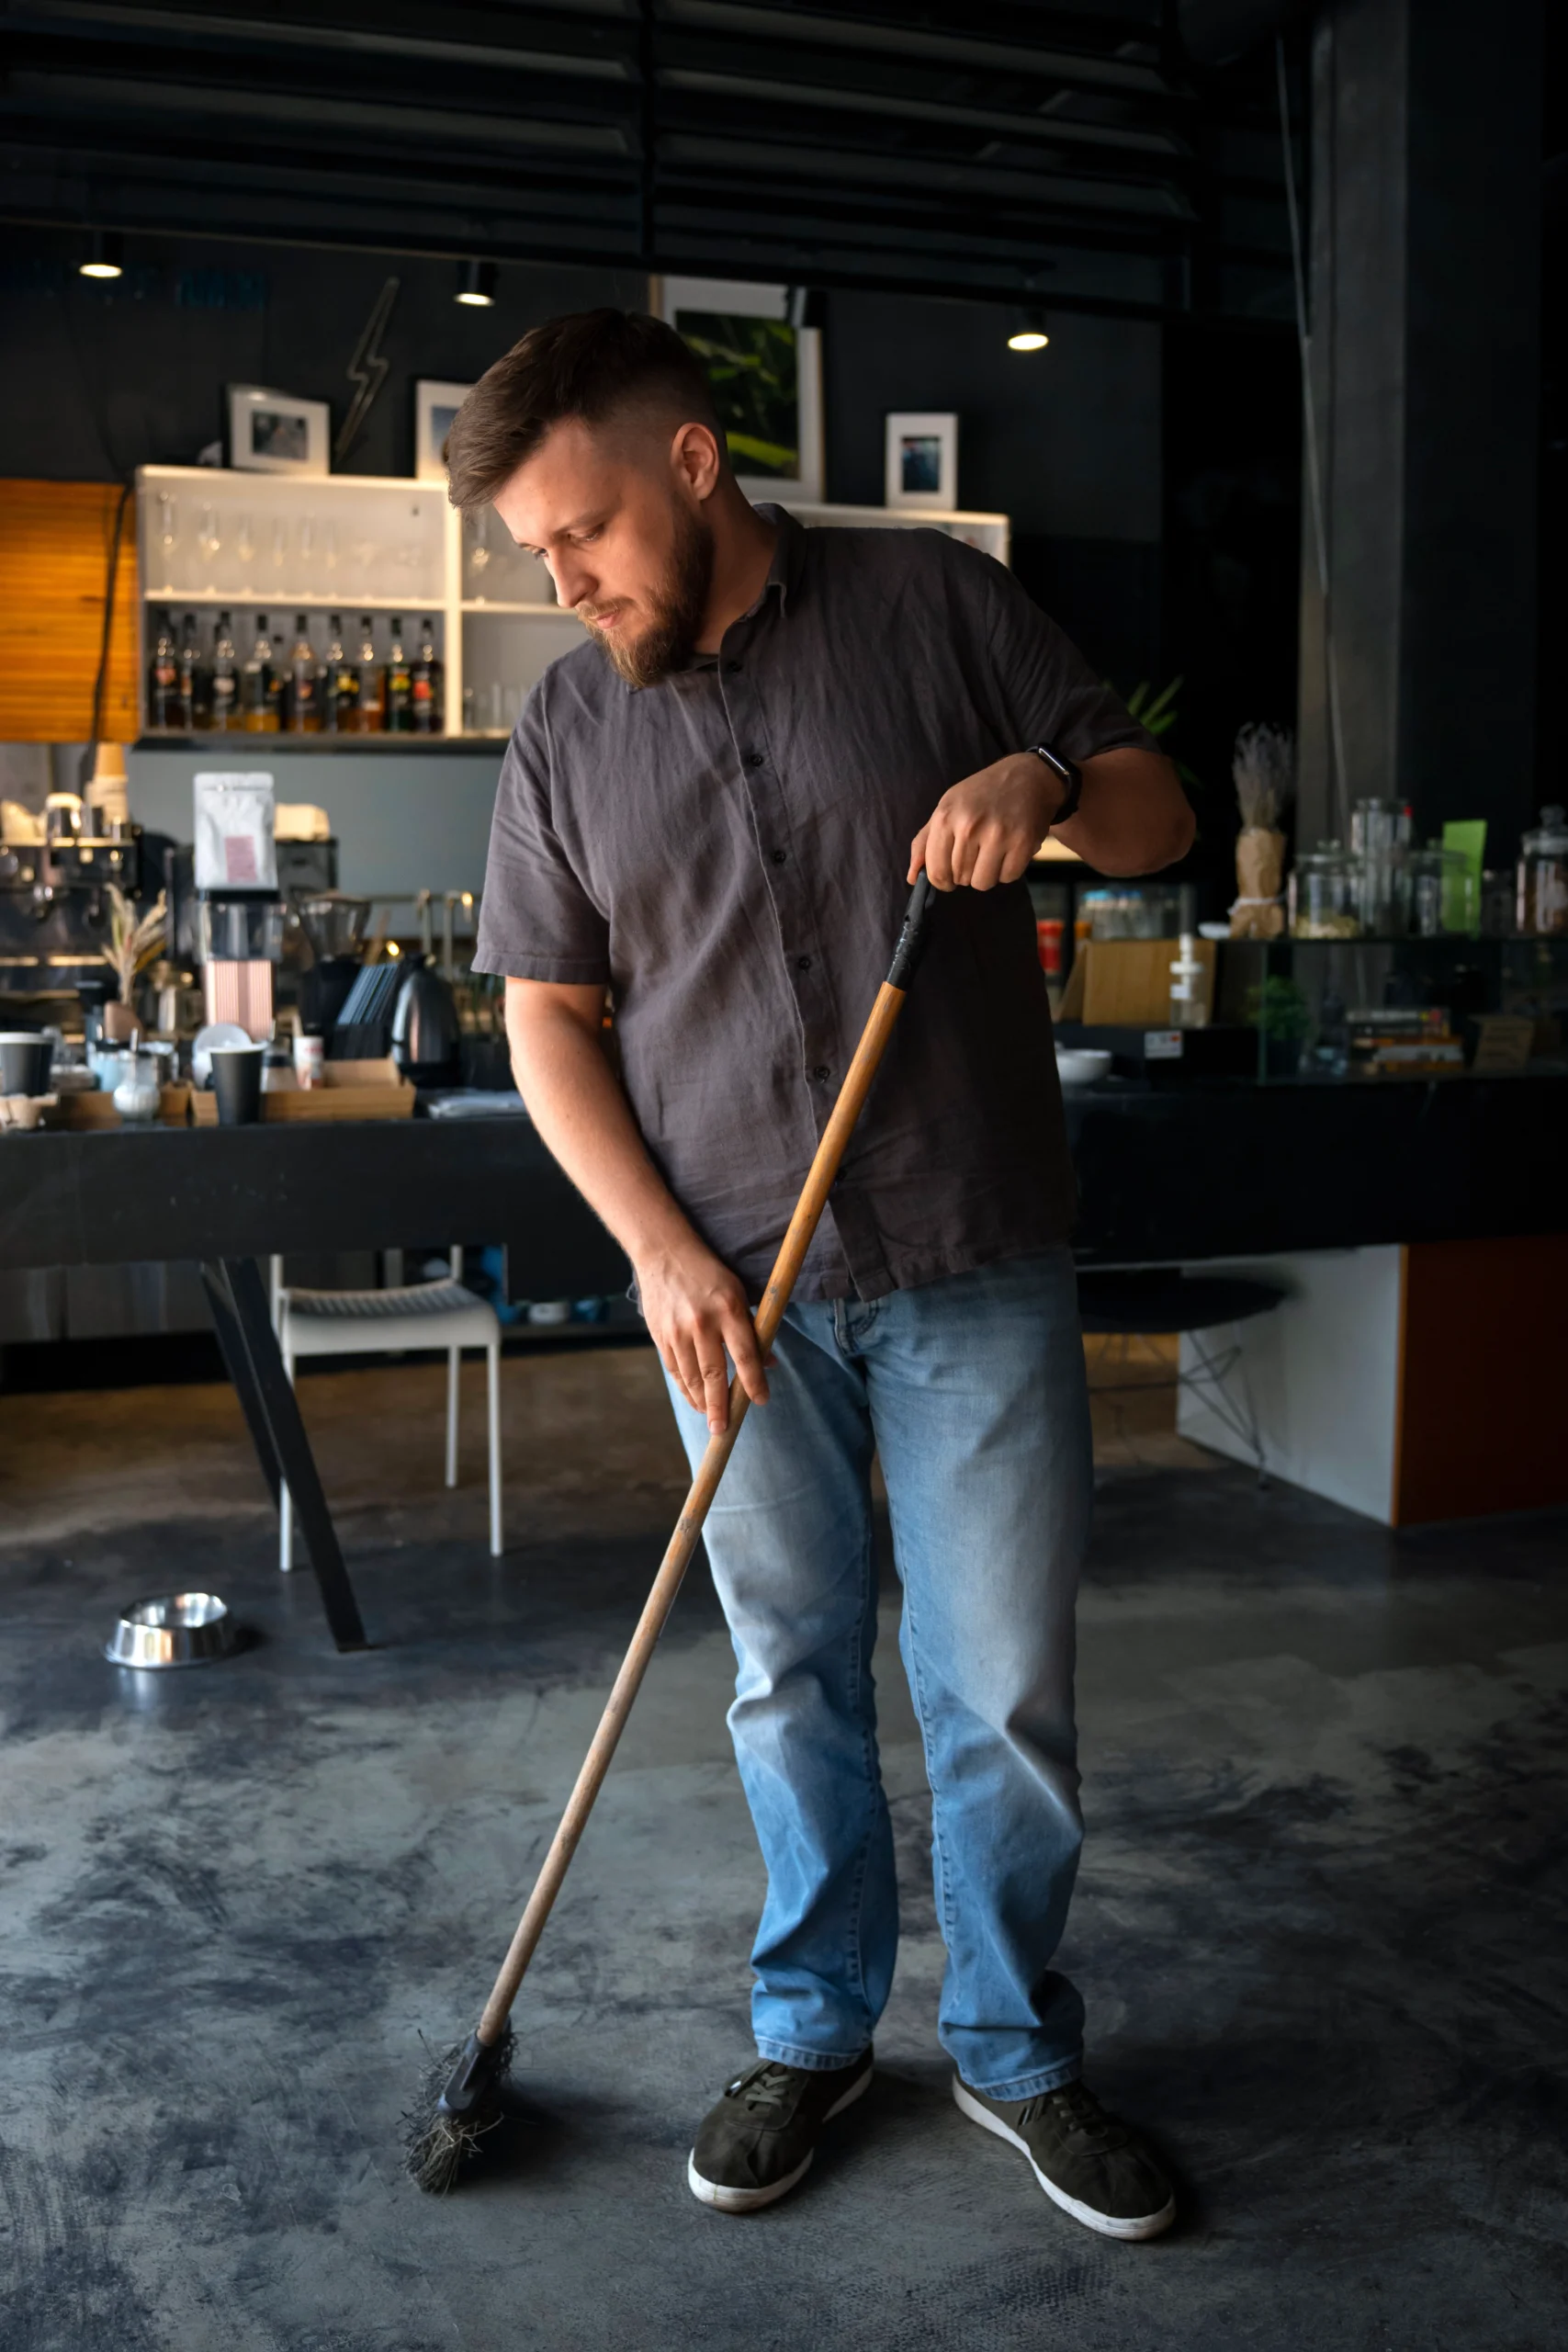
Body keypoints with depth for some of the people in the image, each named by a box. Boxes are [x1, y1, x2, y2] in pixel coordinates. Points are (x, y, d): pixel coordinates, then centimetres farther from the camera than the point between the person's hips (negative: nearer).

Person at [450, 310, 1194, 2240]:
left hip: (976, 1270, -1)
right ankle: (812, 2027, 33)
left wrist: (1048, 780, -18)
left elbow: (1157, 815, 5)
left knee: (1007, 1690, 5)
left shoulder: (935, 603, 0)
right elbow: (547, 1018, 4)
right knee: (793, 1679, 13)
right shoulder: (566, 733, 5)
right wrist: (662, 1251, -7)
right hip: (739, 1287, 2)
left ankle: (1015, 2047, 27)